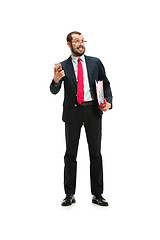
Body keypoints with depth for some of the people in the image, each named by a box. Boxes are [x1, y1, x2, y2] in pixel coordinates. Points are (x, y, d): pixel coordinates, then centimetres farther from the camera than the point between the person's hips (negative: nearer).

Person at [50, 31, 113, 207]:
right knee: (70, 154, 4)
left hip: (93, 111, 1)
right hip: (73, 112, 0)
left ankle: (97, 194, 14)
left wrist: (108, 101, -5)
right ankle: (69, 194, 14)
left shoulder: (95, 62, 9)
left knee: (95, 153, 4)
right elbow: (54, 91, -4)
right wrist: (56, 79, -27)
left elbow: (106, 83, 12)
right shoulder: (63, 66, 5)